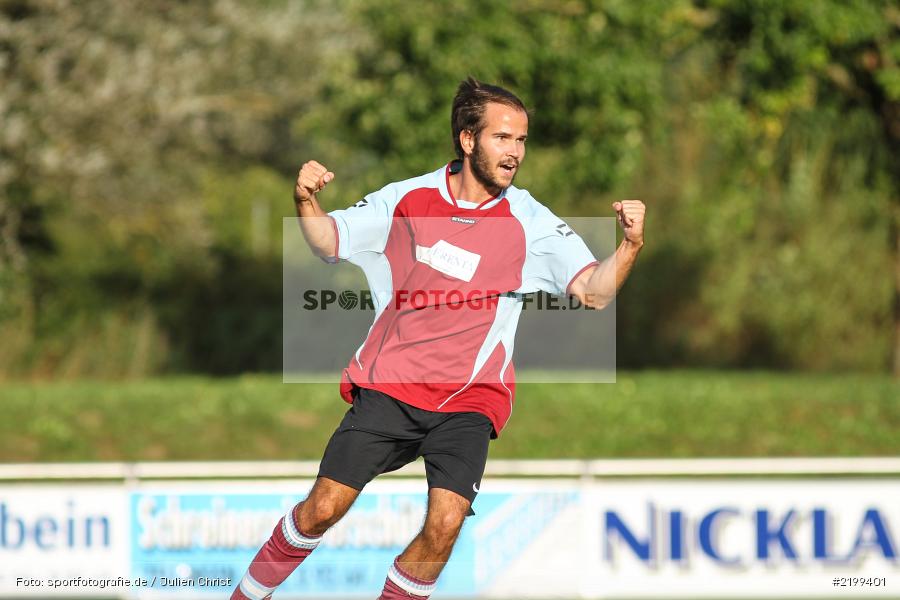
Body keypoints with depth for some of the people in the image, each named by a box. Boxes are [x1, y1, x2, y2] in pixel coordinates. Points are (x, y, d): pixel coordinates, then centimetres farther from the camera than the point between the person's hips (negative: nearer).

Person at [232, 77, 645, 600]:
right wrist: (307, 203, -9)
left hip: (469, 402, 0)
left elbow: (593, 291, -8)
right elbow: (329, 240, 12)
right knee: (322, 510, -8)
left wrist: (631, 246, -26)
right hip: (388, 385, 0)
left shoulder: (530, 221, -1)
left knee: (445, 525, -20)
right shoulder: (410, 198, 3)